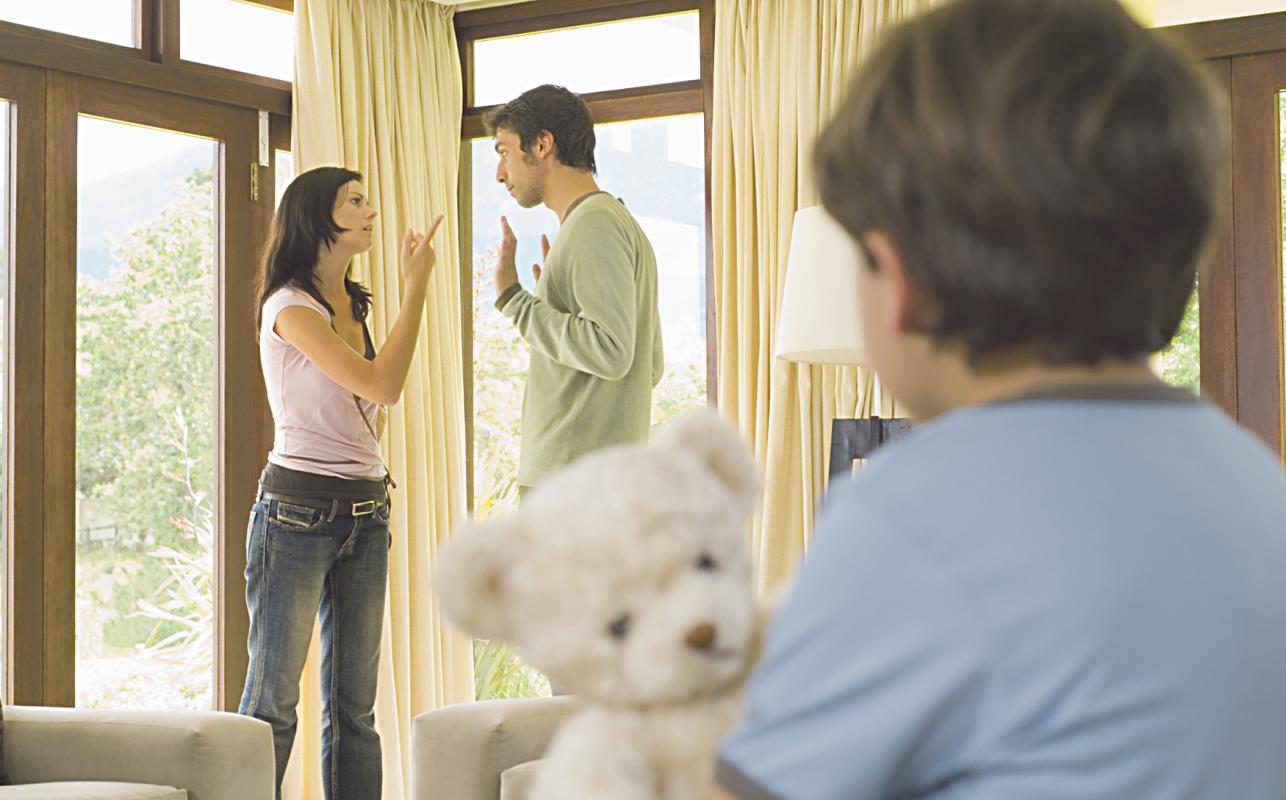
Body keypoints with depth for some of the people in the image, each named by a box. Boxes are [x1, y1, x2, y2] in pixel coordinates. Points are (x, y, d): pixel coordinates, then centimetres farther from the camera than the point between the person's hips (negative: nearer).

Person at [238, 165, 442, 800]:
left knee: (354, 707, 6)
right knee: (272, 701, -3)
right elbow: (383, 385, -16)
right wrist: (415, 288, -9)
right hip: (298, 510, -8)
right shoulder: (290, 306, -10)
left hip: (365, 514, 8)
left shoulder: (354, 307, 16)